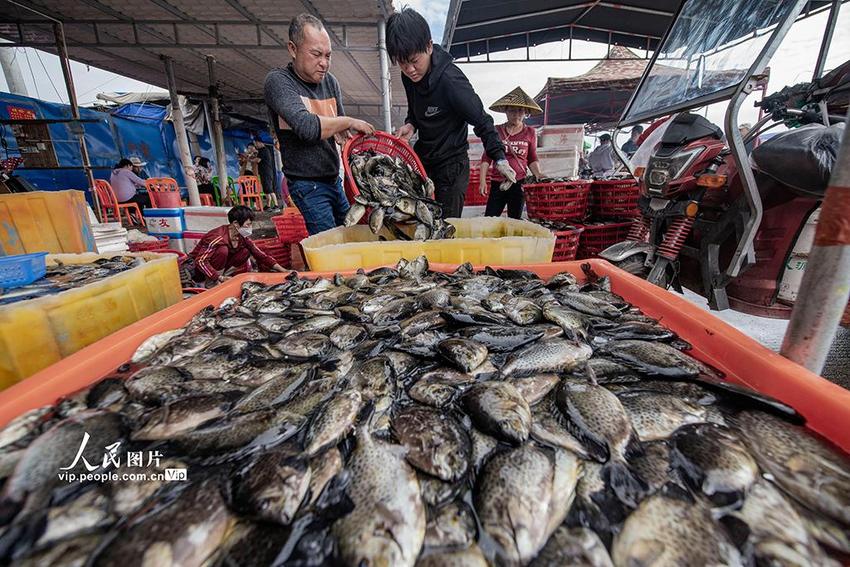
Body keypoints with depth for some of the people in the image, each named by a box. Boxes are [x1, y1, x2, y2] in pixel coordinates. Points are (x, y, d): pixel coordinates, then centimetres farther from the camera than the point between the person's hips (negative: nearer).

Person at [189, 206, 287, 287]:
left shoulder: (242, 237, -10)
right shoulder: (218, 237, -30)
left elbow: (261, 255, -10)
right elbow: (200, 261, -33)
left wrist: (283, 271, -16)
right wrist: (219, 278, -39)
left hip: (220, 268, 6)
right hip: (201, 272, -6)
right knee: (223, 250, -31)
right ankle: (211, 283, -19)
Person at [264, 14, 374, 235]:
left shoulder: (330, 81, 8)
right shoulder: (278, 81, -11)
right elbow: (307, 127, -27)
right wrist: (350, 121, -16)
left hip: (334, 180, 7)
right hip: (307, 185, -6)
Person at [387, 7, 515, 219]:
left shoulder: (450, 79, -22)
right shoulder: (408, 77, -1)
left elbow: (481, 120, -16)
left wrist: (499, 158, -21)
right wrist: (410, 125, -5)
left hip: (451, 164, -7)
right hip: (421, 158, 7)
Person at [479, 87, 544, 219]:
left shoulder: (530, 133, 8)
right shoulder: (496, 131, 5)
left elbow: (532, 159, 14)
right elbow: (486, 158, 6)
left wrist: (538, 174, -4)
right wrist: (483, 181, -4)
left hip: (519, 183, 1)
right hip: (498, 183, -1)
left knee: (515, 221, 7)